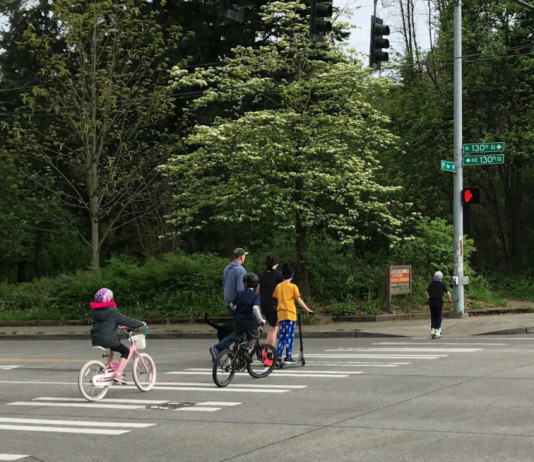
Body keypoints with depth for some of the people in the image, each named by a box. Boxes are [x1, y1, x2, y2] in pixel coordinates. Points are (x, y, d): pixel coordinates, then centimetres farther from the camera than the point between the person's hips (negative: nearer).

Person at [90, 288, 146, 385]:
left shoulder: (95, 311, 14)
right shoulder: (112, 311, -9)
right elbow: (126, 320, -7)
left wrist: (119, 326, 39)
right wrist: (141, 324, 5)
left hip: (95, 340, 8)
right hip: (107, 340, -8)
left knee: (116, 341, 35)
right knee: (126, 351, 7)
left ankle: (111, 364, 30)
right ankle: (117, 375, -8)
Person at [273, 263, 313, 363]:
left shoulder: (278, 286, 8)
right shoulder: (293, 287, -3)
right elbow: (299, 300, -5)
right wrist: (307, 309, 3)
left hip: (281, 314, 4)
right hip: (290, 313, -4)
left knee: (282, 336, 11)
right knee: (289, 336, -1)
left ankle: (278, 355, 3)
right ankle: (288, 356, -4)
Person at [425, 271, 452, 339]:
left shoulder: (431, 284, 10)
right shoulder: (442, 284, 1)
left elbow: (426, 293, 16)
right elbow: (448, 293, -5)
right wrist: (449, 300, 12)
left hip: (431, 302, 3)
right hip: (439, 302, -3)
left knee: (433, 317, 10)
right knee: (438, 317, 5)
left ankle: (432, 330, -3)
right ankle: (437, 331, -1)